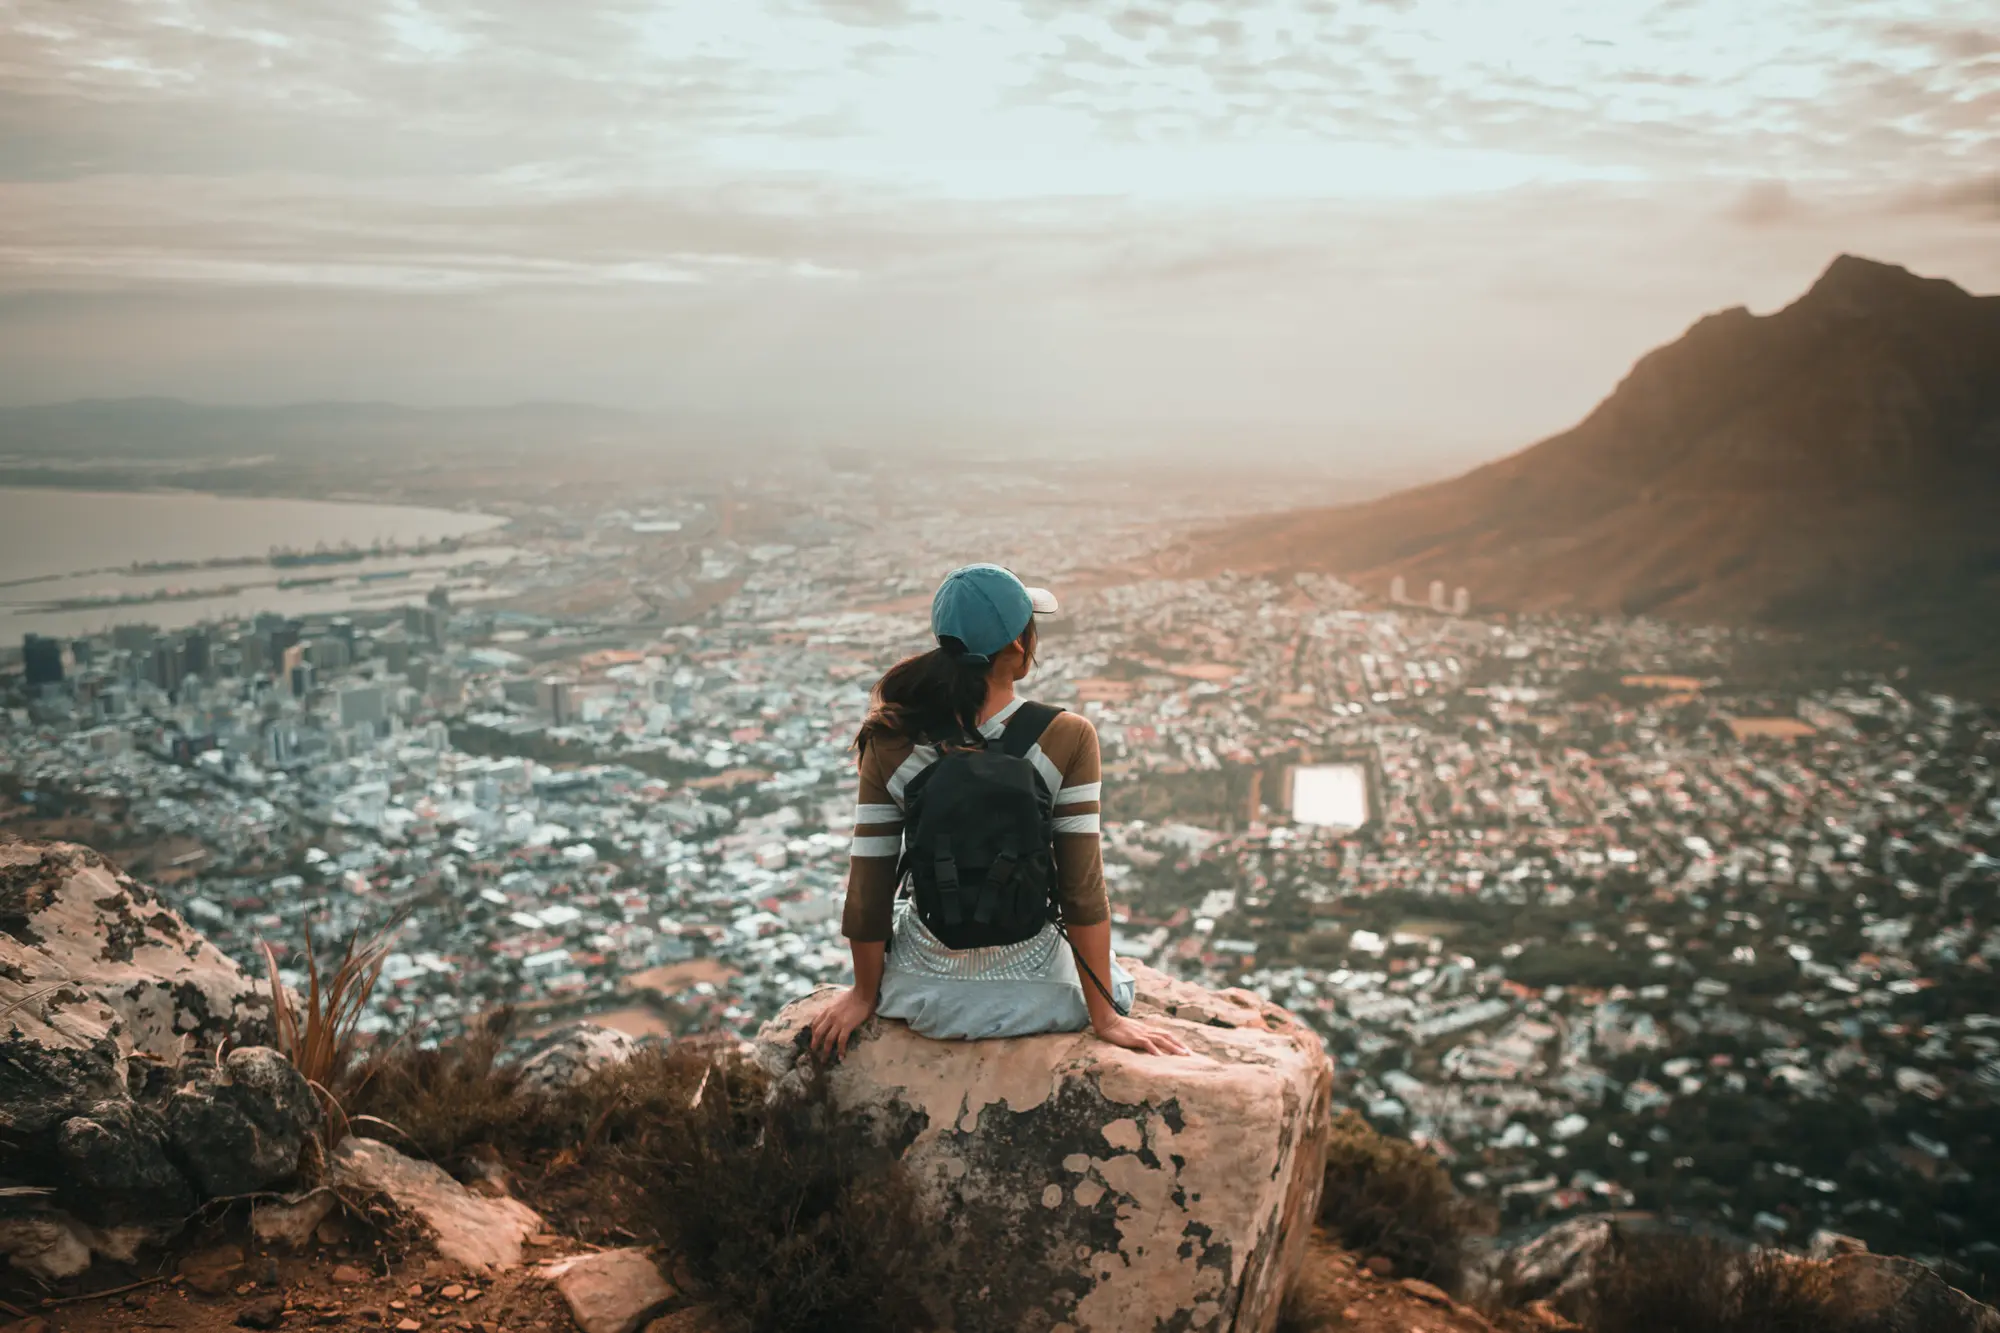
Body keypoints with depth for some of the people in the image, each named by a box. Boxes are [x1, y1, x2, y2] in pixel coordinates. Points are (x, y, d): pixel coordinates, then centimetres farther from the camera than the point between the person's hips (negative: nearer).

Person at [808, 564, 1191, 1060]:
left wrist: (864, 993, 8)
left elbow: (868, 889, -8)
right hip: (1034, 995, 0)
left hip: (925, 998, 1)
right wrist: (1104, 1016, -6)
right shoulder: (1067, 738, -18)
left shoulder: (891, 744, -13)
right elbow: (1083, 888, -15)